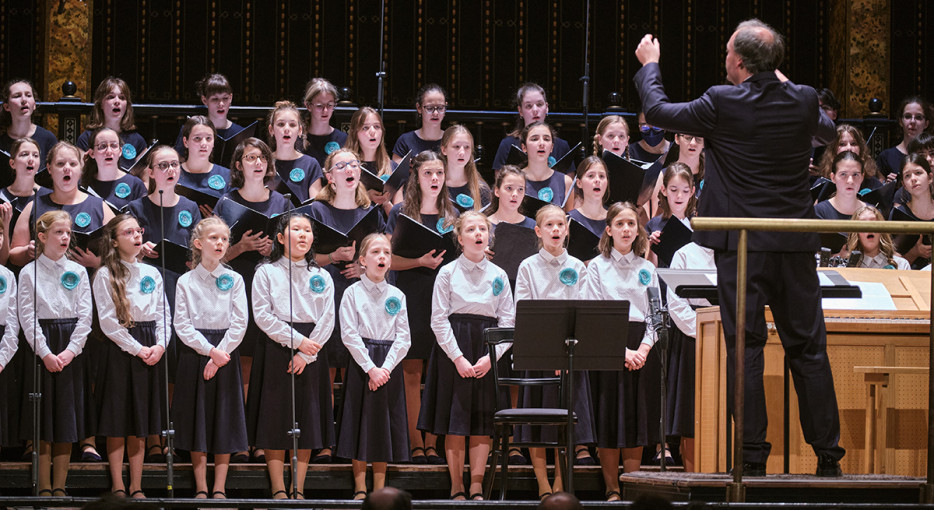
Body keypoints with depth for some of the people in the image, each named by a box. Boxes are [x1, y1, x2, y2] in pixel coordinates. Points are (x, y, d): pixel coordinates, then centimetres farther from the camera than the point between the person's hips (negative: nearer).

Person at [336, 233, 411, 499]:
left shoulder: (397, 296, 6)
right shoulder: (353, 293, -1)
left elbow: (403, 337, 2)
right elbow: (349, 335, -8)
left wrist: (386, 367, -12)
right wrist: (371, 368, -15)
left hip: (390, 363, 2)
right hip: (361, 362, -2)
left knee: (385, 423, 4)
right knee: (360, 421, -1)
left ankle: (380, 487, 11)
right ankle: (360, 488, 6)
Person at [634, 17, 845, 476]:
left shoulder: (723, 104, -11)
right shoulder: (803, 101, 1)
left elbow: (657, 111, 2)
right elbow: (827, 132, 24)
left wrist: (649, 65, 21)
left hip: (742, 246, -3)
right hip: (796, 244, 3)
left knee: (745, 348, 0)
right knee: (807, 348, 8)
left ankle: (752, 456, -3)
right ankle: (827, 454, 9)